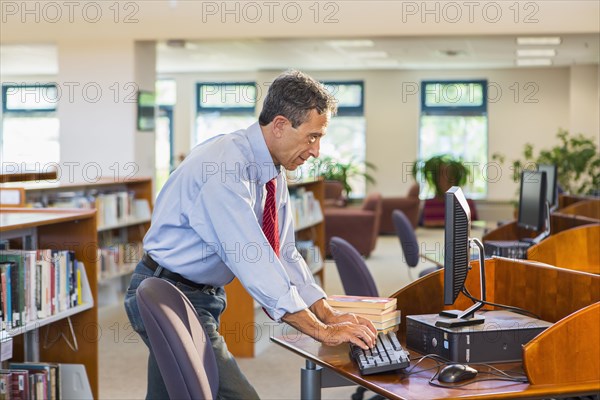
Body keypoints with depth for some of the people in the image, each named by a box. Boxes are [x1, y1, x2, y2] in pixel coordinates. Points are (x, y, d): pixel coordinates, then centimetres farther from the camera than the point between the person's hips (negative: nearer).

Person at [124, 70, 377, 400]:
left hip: (204, 296, 9)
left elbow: (284, 255, 8)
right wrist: (323, 331, -29)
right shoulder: (225, 167, -26)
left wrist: (330, 315, -3)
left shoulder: (273, 174, 2)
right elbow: (253, 262, -31)